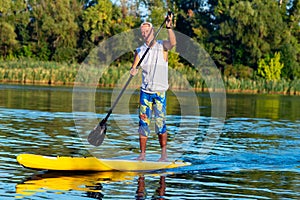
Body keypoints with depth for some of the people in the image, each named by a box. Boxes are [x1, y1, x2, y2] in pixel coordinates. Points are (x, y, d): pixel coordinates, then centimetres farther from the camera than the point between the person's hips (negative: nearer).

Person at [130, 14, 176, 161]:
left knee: (160, 122, -6)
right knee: (143, 122, 1)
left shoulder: (162, 46, -1)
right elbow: (134, 67, 0)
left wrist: (169, 27, -36)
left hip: (160, 91, -3)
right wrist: (133, 70, -24)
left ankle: (164, 154, 3)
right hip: (145, 92, 3)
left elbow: (173, 42, -22)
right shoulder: (140, 51, 8)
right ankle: (142, 154, 6)